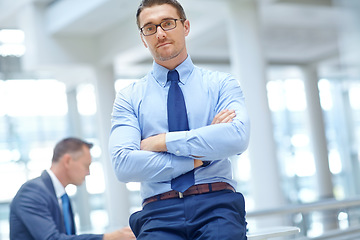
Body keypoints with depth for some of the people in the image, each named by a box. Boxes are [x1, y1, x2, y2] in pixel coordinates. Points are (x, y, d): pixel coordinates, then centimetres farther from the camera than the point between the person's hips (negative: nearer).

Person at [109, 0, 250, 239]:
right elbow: (123, 164, -2)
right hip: (159, 211, 1)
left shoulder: (222, 84, 11)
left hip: (217, 204, 0)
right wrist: (198, 158, -6)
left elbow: (237, 137, -9)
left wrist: (163, 141, -6)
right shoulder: (129, 97, 12)